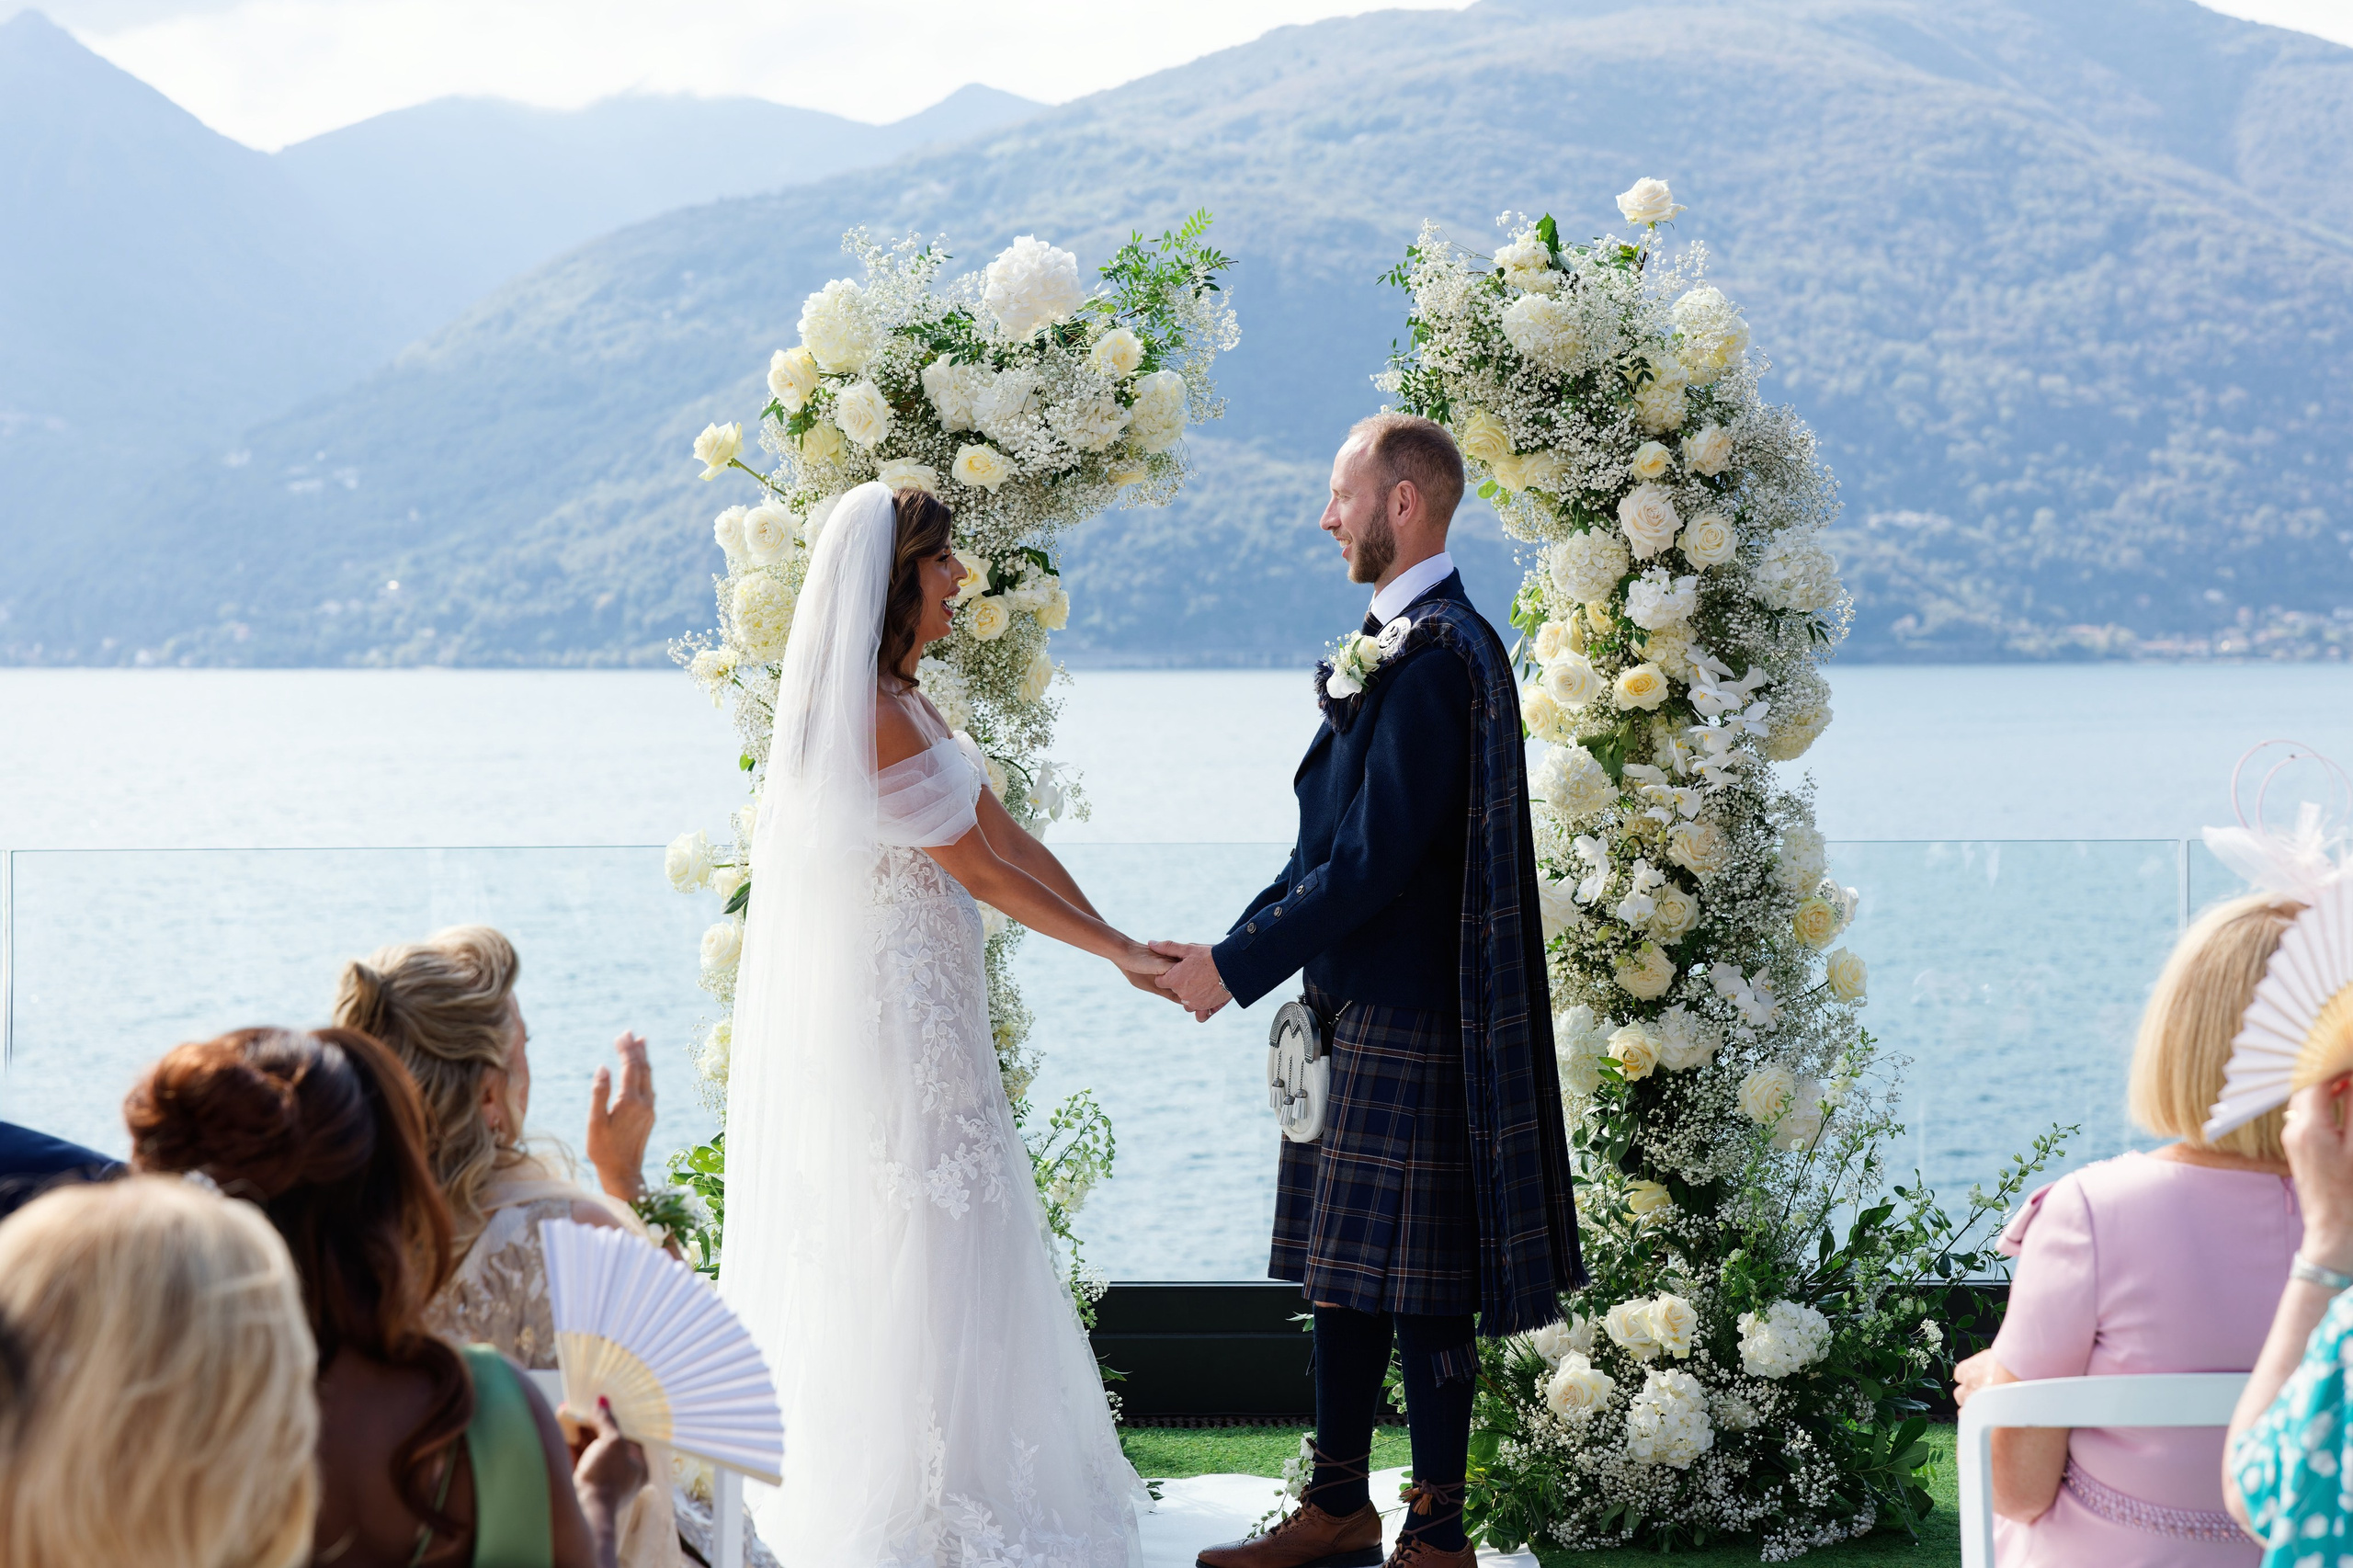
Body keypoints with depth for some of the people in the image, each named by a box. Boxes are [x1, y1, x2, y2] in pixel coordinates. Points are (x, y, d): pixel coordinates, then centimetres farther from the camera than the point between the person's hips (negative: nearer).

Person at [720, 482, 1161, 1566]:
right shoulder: (877, 717, -19)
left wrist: (1123, 943, 6)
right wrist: (1115, 952, -8)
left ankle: (846, 1478, 24)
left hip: (913, 1003, 10)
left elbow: (1009, 839, 11)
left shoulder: (901, 701, 12)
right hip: (890, 1013, -10)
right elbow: (982, 870, -16)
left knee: (877, 1251, 15)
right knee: (918, 1248, -2)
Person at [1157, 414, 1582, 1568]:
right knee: (1342, 1268, 15)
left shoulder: (1437, 660, -18)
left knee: (1418, 1287, -1)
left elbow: (1374, 862, -21)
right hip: (1356, 1008, 10)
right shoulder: (1395, 646, 13)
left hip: (1408, 1021, -10)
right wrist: (1232, 947, 9)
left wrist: (1240, 967, -15)